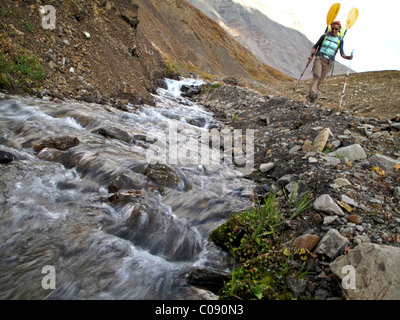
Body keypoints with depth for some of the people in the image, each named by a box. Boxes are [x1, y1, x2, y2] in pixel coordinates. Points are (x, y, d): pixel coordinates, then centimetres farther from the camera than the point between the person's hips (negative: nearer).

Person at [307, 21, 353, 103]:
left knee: (320, 80, -3)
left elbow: (342, 53, 3)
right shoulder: (325, 36, 7)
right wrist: (311, 55, -4)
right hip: (319, 58, -1)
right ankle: (313, 93, -38)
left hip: (329, 62, 1)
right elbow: (315, 46, 12)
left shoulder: (340, 40, 7)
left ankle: (309, 97, 2)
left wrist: (348, 57, -17)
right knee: (317, 75, -24)